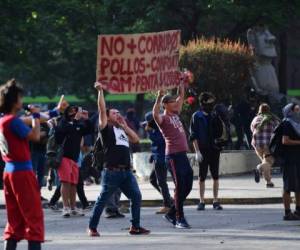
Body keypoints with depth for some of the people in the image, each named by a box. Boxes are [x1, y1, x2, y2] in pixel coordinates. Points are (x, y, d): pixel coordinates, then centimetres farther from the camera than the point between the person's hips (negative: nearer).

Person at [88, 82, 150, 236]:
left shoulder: (122, 131, 24)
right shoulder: (106, 128, 4)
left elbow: (136, 139, 14)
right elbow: (102, 109, -6)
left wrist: (124, 126, 14)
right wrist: (100, 91, -10)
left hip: (126, 171, 7)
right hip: (111, 171, -7)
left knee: (136, 197, -1)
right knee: (102, 200, -1)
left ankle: (135, 227, 5)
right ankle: (92, 228, 7)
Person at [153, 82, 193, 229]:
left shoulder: (175, 115, 17)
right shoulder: (163, 118, -5)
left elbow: (181, 96, 25)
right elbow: (155, 114, -29)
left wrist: (181, 83, 20)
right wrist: (158, 98, -37)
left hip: (183, 154, 8)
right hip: (173, 156, -8)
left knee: (188, 185, 10)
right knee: (180, 187, -8)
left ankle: (172, 213, 21)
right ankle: (179, 218, -3)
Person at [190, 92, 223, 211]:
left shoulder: (214, 116, 9)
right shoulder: (197, 116, -2)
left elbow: (219, 132, 14)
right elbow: (193, 136, -5)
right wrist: (197, 151, -12)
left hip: (214, 149, 3)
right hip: (203, 151, -3)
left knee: (215, 176, 4)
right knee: (202, 177, 2)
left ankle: (216, 201, 10)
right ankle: (201, 202, 8)